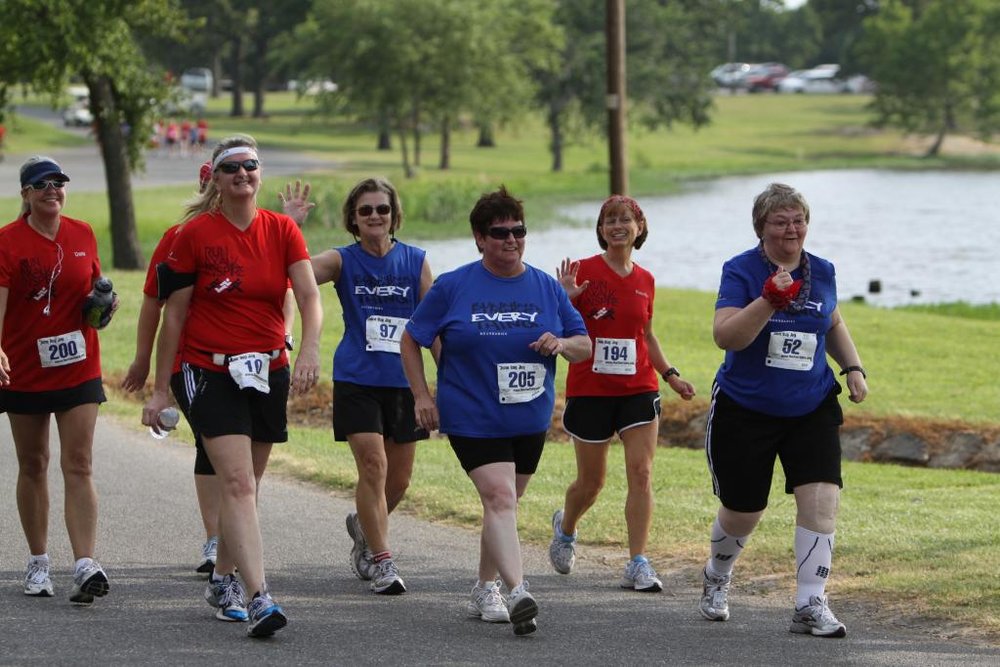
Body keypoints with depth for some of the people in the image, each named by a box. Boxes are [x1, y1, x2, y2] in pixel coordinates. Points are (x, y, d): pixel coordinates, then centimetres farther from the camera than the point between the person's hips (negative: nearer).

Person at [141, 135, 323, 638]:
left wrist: (309, 349, -29)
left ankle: (223, 580, 33)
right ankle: (259, 600, -25)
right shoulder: (195, 234, -5)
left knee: (244, 485, 13)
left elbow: (309, 295, -9)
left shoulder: (282, 230, 2)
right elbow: (174, 314, -1)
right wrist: (160, 389, 0)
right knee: (239, 484, -16)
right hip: (211, 372, -4)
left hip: (268, 373, 4)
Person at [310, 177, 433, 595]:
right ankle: (381, 561, -7)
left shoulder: (415, 261, 3)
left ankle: (363, 526, 40)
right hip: (357, 379, -3)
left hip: (403, 381, 3)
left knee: (398, 479, 10)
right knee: (373, 466, -14)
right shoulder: (343, 261, -1)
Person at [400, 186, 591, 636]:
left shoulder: (546, 287, 6)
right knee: (499, 498, -20)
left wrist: (561, 344, -12)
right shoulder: (453, 287, -2)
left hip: (529, 420, 4)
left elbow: (585, 346, 11)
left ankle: (485, 590, 31)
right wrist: (421, 396, -3)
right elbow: (411, 340, 6)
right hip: (472, 418, -4)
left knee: (503, 505, 15)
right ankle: (518, 593, -33)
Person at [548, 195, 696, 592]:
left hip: (638, 388, 3)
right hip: (590, 391, -3)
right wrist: (567, 298, -26)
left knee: (641, 474, -10)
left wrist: (670, 375, 13)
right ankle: (565, 528, 41)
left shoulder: (645, 281, 7)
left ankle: (638, 565, -9)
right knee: (591, 481, 8)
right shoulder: (584, 272, -6)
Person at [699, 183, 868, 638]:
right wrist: (769, 301, -35)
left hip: (811, 411, 3)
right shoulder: (741, 271, -11)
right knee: (742, 512, 9)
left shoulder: (822, 272, 3)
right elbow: (725, 336, -24)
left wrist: (852, 367, 7)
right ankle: (716, 578, 41)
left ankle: (811, 606, -9)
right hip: (745, 410, -3)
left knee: (821, 499, -14)